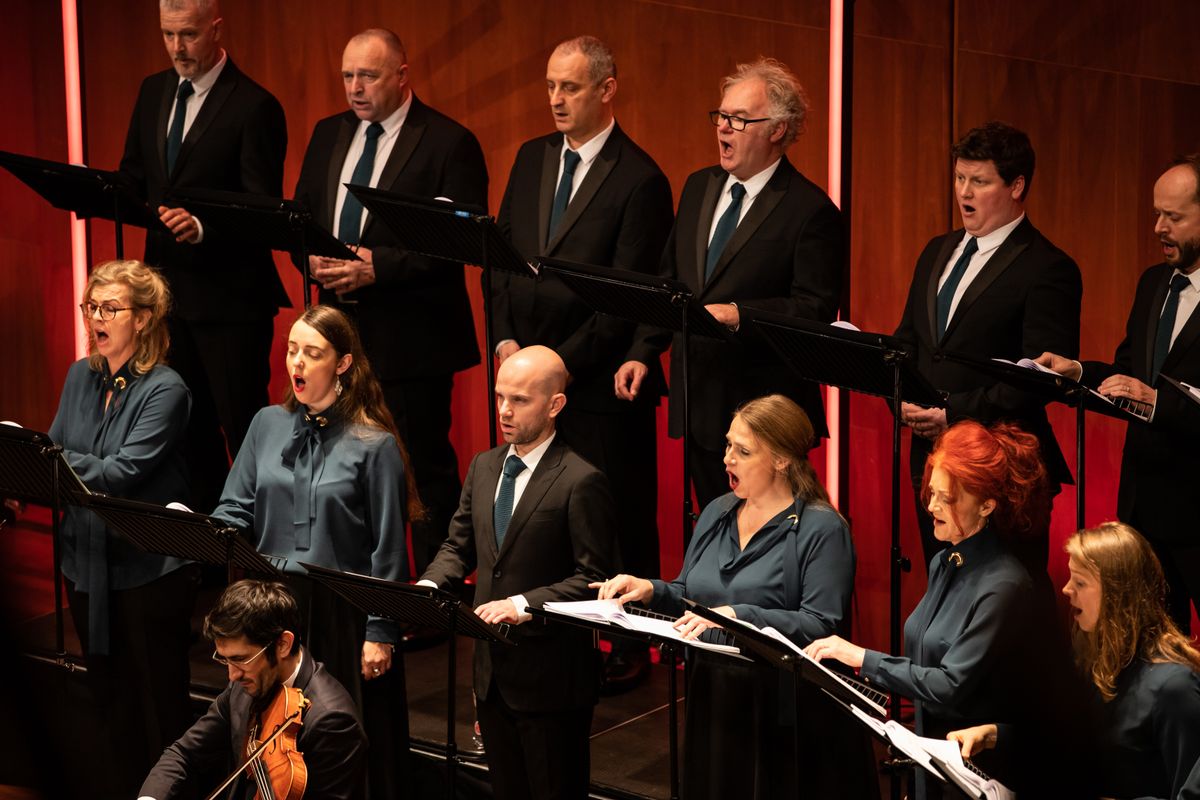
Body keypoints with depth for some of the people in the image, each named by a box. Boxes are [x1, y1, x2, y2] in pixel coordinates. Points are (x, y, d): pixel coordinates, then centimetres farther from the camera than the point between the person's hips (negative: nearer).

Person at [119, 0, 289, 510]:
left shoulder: (254, 107, -13)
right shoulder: (154, 92, 9)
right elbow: (134, 176, 17)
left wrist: (202, 228, -32)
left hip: (229, 295, -7)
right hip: (168, 287, 7)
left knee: (243, 425, -3)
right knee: (188, 424, 15)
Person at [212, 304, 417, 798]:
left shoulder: (373, 445, -7)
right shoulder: (268, 425, 6)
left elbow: (388, 550, -8)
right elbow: (235, 511, 5)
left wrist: (380, 633, -9)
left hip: (342, 614, -4)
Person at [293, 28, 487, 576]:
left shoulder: (448, 143, -8)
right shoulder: (328, 135, 12)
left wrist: (378, 265, -21)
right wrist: (314, 258, -5)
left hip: (411, 335, -6)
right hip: (339, 326, 6)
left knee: (425, 465, -1)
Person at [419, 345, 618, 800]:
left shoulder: (581, 482, -14)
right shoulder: (483, 467, 9)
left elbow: (594, 579, -16)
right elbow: (459, 547, 14)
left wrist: (524, 604, -26)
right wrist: (430, 585, -6)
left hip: (550, 675, -7)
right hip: (492, 668, 7)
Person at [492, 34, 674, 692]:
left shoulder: (640, 180, -11)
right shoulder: (531, 159, 10)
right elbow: (500, 255, 13)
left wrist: (564, 362, -16)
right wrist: (505, 338, 0)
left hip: (601, 382, -6)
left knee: (619, 516, 5)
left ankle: (629, 650, 16)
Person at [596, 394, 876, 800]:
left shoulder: (821, 530, -11)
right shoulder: (717, 514, 10)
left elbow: (821, 625, -20)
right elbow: (689, 596, 17)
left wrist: (738, 615, -28)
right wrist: (650, 590, -4)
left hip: (780, 711, -6)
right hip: (713, 703, 6)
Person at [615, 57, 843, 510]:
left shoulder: (811, 210, -10)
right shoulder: (698, 188, 12)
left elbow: (816, 310, -16)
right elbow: (668, 282, 17)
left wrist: (739, 314, -24)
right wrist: (642, 354, 7)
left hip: (763, 408, -7)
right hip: (698, 404, 7)